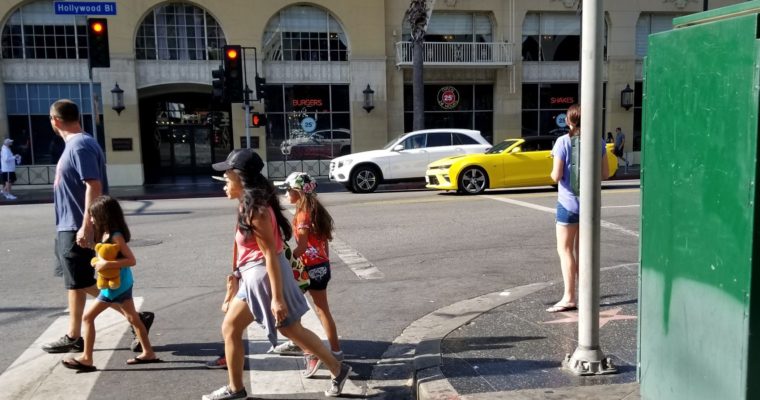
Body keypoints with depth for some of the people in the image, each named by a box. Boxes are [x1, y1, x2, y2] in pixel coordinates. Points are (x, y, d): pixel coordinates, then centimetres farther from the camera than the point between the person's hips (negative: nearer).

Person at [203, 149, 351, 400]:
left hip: (263, 276, -10)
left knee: (292, 330, 2)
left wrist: (277, 297, -24)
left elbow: (270, 254, -24)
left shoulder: (255, 210, -21)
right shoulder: (250, 205, 8)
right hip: (254, 277, 10)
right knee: (230, 328, 15)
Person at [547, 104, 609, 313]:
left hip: (568, 203, -5)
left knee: (565, 250, 1)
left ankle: (569, 297, -4)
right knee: (582, 249, 15)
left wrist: (553, 173, 7)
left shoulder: (563, 142, -12)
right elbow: (605, 173, 4)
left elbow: (556, 175, -15)